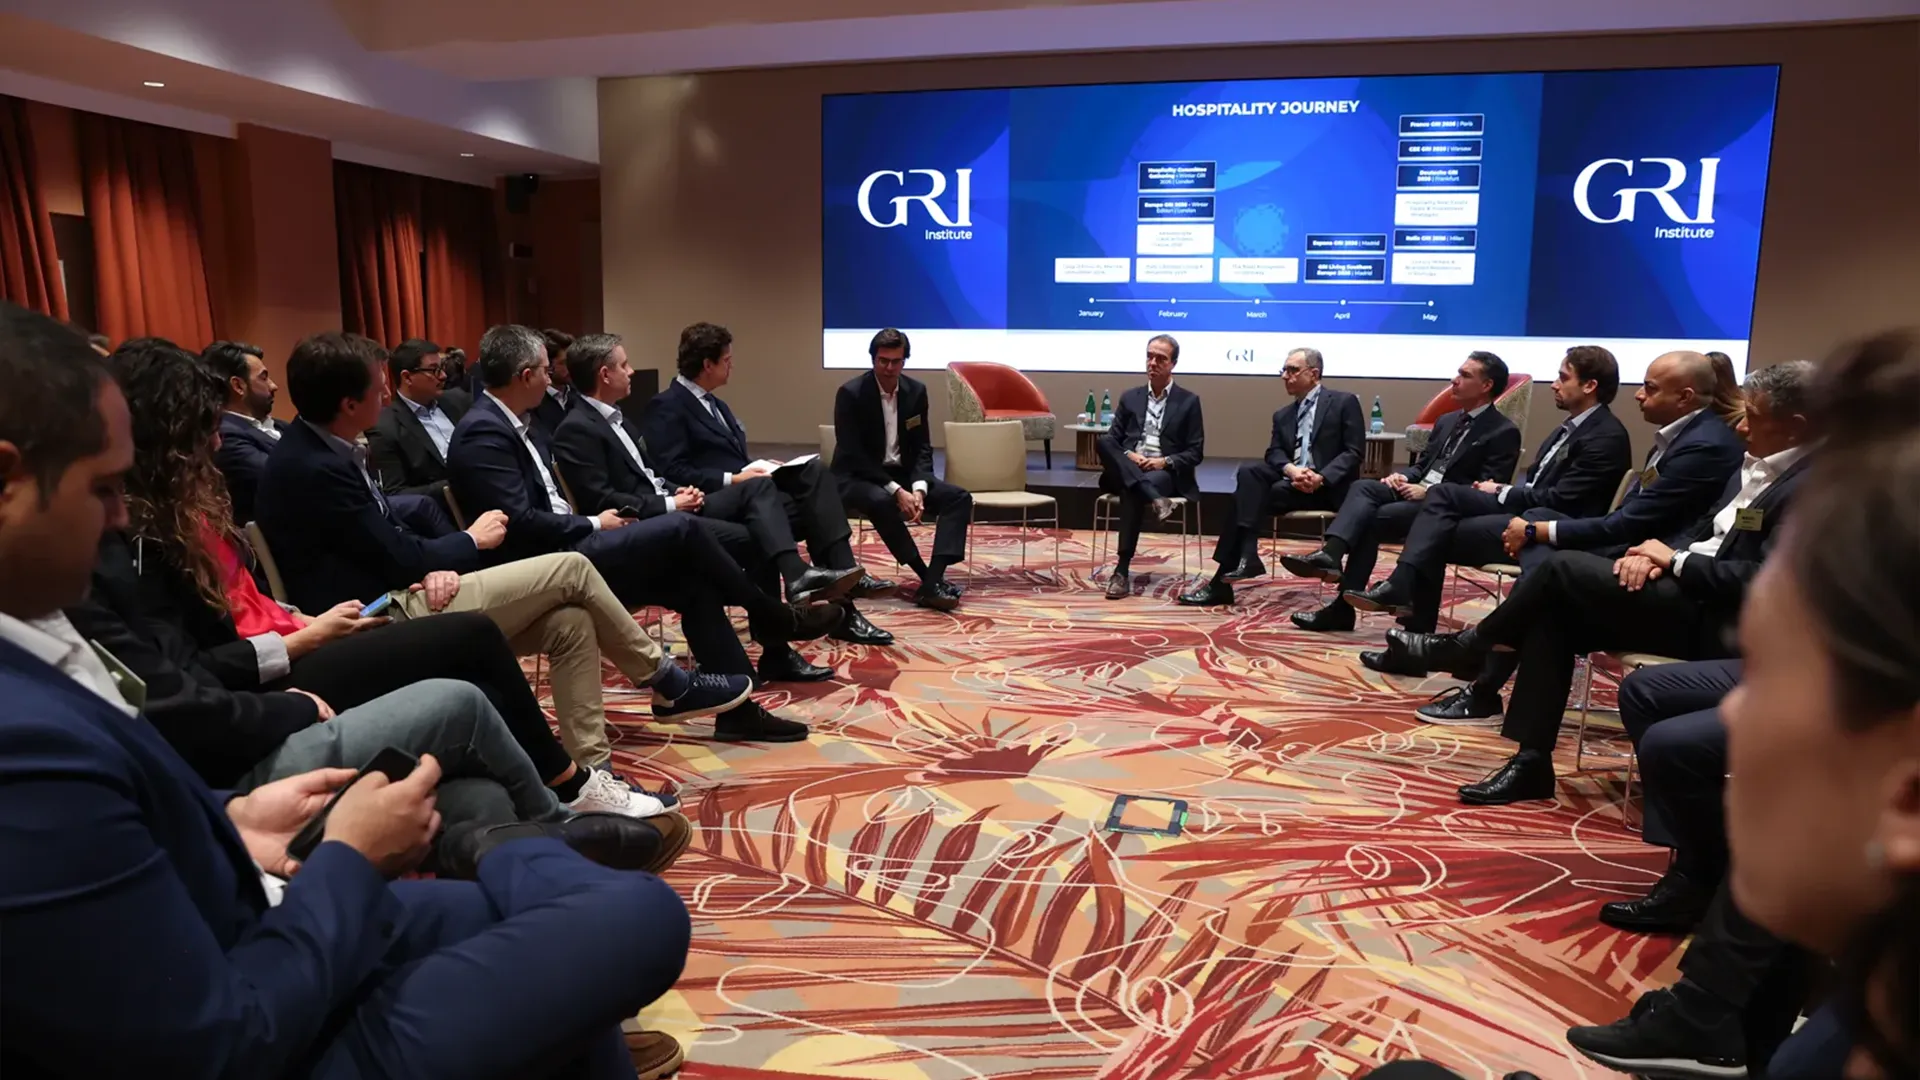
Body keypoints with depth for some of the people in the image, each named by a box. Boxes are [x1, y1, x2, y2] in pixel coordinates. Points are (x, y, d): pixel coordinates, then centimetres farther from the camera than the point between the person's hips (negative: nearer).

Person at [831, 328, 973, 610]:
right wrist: (896, 491, -27)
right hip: (858, 477, -5)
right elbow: (853, 454, -19)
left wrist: (918, 489, -17)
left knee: (959, 497, -16)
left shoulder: (916, 391, 1)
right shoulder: (850, 393, -14)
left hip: (903, 474, 6)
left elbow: (922, 448, 3)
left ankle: (932, 582, -29)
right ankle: (930, 578, -27)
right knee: (881, 501, -39)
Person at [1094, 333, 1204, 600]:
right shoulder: (1130, 397, 17)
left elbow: (1196, 453, 4)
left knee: (1132, 493, -37)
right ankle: (1154, 499, -40)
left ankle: (1122, 569, -34)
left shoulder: (1189, 401, 9)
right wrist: (1126, 456, -11)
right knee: (1102, 441, -29)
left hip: (1166, 474, -3)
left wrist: (1164, 461, -13)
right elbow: (1111, 440, 11)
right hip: (1126, 472, 3)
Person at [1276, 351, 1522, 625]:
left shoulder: (1503, 433, -4)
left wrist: (1429, 491, -19)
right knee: (1362, 487, -22)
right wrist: (1402, 476, 0)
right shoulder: (1447, 421, 21)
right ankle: (1330, 554, -42)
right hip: (1416, 492, 7)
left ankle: (1344, 605, -24)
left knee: (1373, 518, -26)